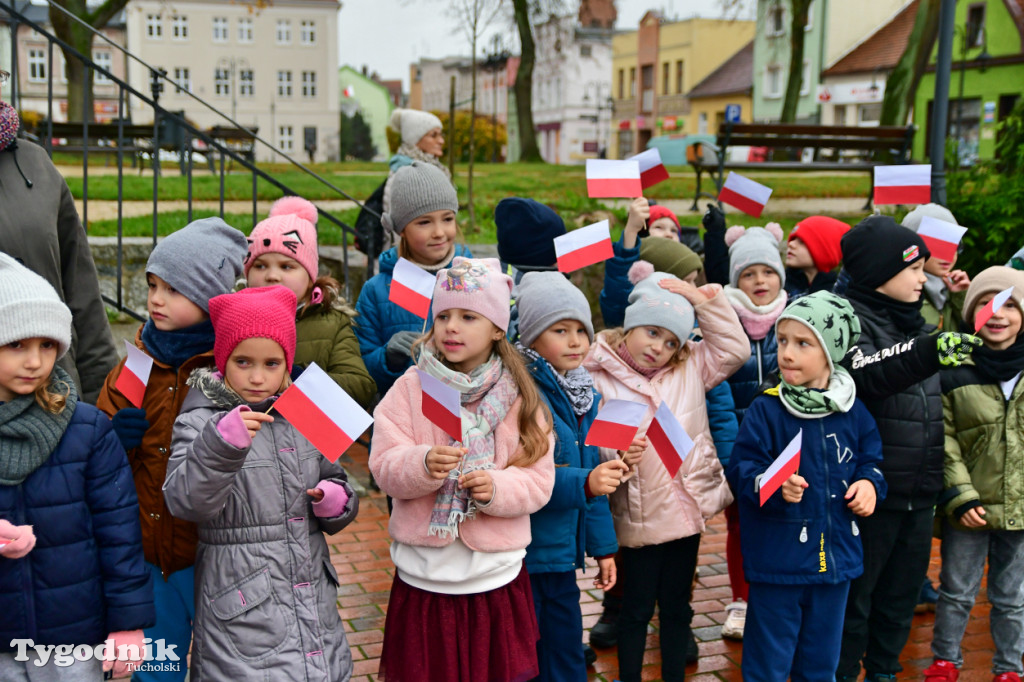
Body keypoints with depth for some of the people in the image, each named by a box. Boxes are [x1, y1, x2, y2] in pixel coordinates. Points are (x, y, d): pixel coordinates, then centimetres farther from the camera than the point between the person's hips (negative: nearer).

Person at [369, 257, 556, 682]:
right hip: (423, 578, 0)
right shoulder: (410, 388, -2)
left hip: (496, 579, 1)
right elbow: (383, 466, -9)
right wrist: (423, 465, -29)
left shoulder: (519, 397, 0)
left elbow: (539, 482, -3)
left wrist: (497, 487, -22)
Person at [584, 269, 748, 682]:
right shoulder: (599, 380, -8)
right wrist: (617, 457, -32)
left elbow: (734, 349, -1)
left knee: (677, 605, 16)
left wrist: (702, 298, -7)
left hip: (688, 506, 4)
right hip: (638, 516, -4)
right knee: (637, 608, 8)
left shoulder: (689, 370, 6)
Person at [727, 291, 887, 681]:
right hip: (778, 559, -4)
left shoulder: (853, 412, 1)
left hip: (835, 558, 4)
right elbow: (742, 470, -14)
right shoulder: (765, 410, -12)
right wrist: (774, 487, -32)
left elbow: (871, 459, 14)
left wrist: (870, 484, -6)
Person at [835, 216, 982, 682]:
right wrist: (927, 353, -47)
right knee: (854, 594, 4)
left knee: (902, 591, 18)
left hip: (918, 494, 8)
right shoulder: (853, 319, -11)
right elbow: (864, 376, -32)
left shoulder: (914, 322, 13)